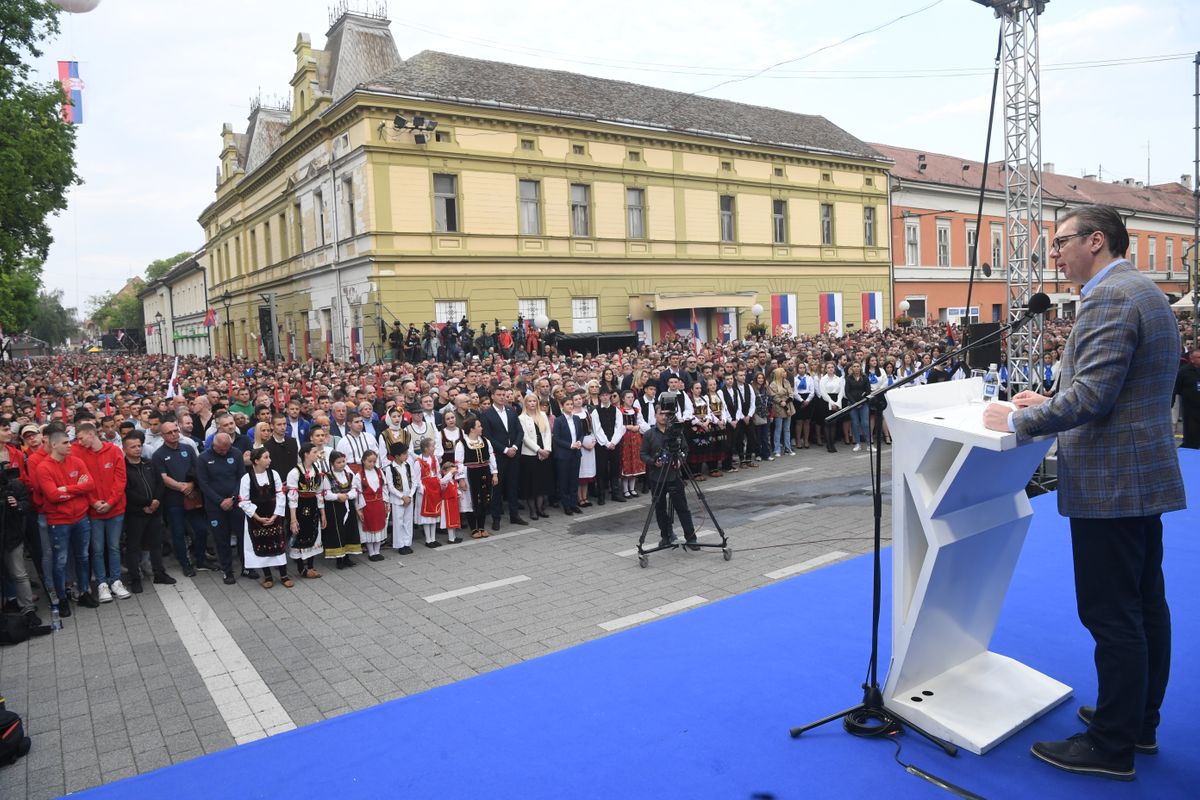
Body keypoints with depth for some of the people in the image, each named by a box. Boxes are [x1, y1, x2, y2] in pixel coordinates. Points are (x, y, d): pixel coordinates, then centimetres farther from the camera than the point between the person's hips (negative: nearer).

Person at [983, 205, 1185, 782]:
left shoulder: (1108, 298, -18)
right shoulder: (1145, 293, 16)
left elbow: (1091, 396, -25)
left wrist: (1018, 421, -14)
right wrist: (1052, 404, 15)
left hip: (1110, 485, -11)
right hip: (1145, 474, 11)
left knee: (1111, 617, -1)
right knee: (1146, 606, 17)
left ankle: (1112, 747, 10)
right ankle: (1140, 722, 32)